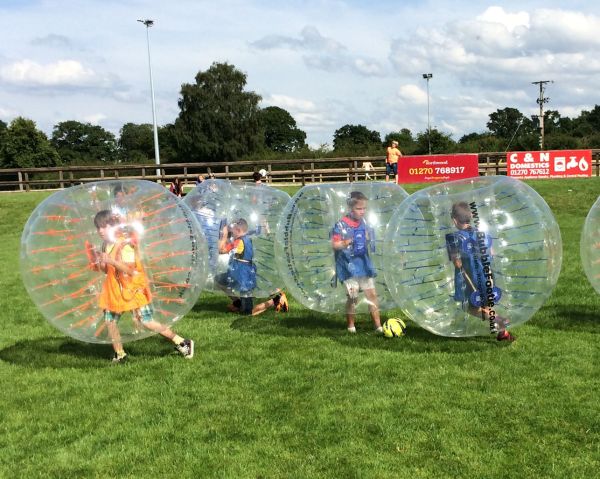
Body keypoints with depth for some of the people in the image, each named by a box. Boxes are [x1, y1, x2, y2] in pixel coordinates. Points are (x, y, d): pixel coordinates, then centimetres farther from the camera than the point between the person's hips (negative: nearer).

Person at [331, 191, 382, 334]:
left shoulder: (364, 223, 6)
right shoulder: (341, 225, -11)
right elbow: (334, 244, -12)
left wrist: (369, 240, -1)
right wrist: (346, 243, -28)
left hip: (363, 263, 5)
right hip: (348, 265, -5)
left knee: (372, 294, 5)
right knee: (353, 296, -1)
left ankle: (378, 325, 11)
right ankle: (351, 326, 16)